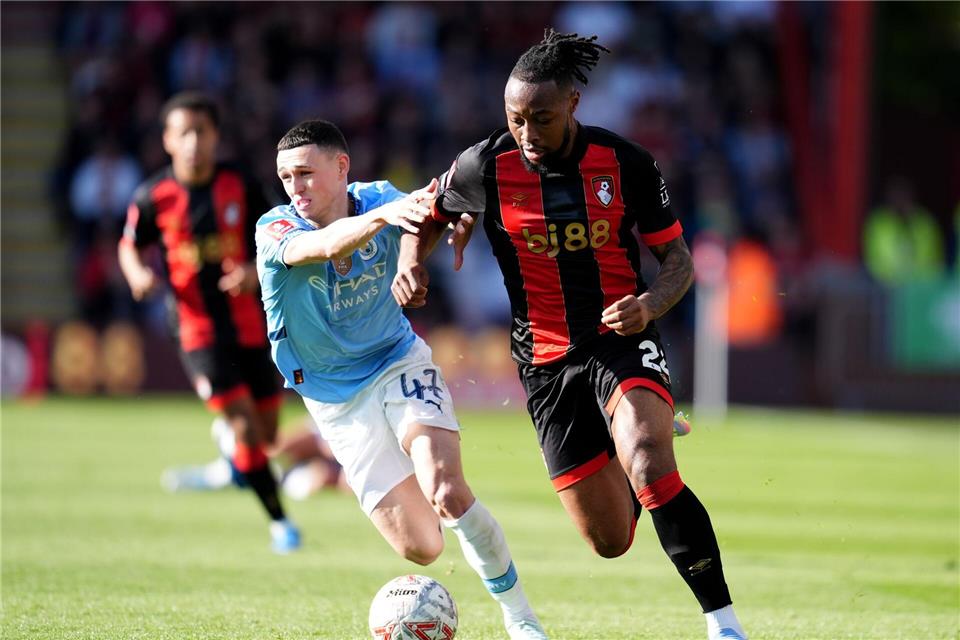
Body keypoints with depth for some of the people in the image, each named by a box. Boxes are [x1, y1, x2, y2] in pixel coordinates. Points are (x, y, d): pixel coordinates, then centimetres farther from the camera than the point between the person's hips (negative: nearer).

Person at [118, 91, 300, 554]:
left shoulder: (241, 188, -4)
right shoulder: (153, 197, -6)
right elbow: (130, 248, 9)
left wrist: (255, 272, -15)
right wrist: (138, 275, -12)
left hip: (250, 321, 2)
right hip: (198, 329, -2)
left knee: (266, 432, 8)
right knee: (245, 426, -14)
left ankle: (238, 453, 45)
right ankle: (278, 520, 1)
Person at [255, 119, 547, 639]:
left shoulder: (380, 199, -10)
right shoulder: (275, 231, -19)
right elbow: (328, 244, -39)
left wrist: (437, 205, -48)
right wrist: (384, 215, -58)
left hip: (399, 363, 0)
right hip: (336, 398, 0)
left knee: (447, 493, -25)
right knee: (419, 548, -4)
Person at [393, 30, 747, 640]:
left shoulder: (626, 163, -9)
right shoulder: (485, 167, -7)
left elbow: (677, 257, -1)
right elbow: (429, 214, 13)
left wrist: (650, 303, -22)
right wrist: (412, 262, -9)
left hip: (625, 343, -2)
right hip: (548, 364, 2)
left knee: (650, 470, -33)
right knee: (611, 541, 3)